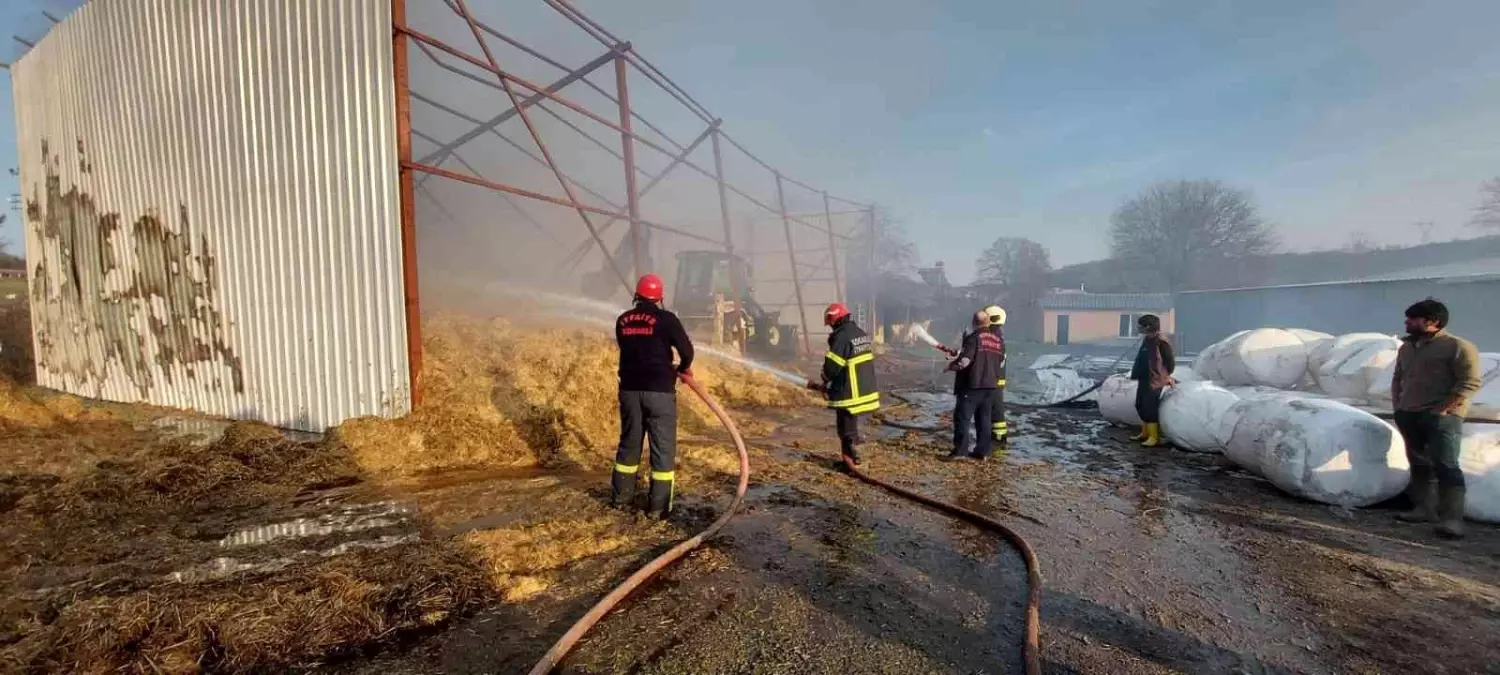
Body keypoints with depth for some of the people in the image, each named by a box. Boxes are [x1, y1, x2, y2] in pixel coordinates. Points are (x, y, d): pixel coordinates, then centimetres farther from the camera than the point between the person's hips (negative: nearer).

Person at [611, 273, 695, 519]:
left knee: (629, 443, 19)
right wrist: (683, 368, 13)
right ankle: (658, 506, 7)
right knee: (663, 447, 4)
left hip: (629, 389, 5)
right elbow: (686, 349, -10)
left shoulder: (622, 321, 9)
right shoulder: (665, 318, -7)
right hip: (659, 390, -5)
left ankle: (621, 496, 30)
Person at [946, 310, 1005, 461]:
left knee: (963, 417, -3)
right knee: (984, 418, 13)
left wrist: (951, 366, -2)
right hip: (990, 385, 7)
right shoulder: (998, 339, 10)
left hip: (972, 384, -7)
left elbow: (964, 360, -20)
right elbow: (1001, 361, 17)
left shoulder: (973, 338, -12)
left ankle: (961, 450, -6)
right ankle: (983, 451, 15)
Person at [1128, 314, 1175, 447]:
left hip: (1154, 381, -10)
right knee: (1141, 406, 16)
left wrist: (1164, 376, -3)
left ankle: (1154, 437, -1)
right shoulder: (1147, 340, 11)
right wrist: (1136, 374, 18)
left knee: (1150, 408, -8)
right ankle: (1145, 433, 28)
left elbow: (1170, 362, -13)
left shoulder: (1161, 342, -16)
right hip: (1144, 379, 10)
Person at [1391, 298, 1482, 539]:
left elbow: (1470, 382, -12)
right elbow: (1397, 378, 22)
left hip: (1442, 416, -7)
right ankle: (1425, 509, 19)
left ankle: (1452, 519, -11)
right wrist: (1397, 404, 12)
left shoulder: (1458, 346, -7)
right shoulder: (1406, 347, 14)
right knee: (1419, 464, 11)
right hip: (1409, 415, 7)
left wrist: (1442, 409, -16)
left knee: (1445, 465, -11)